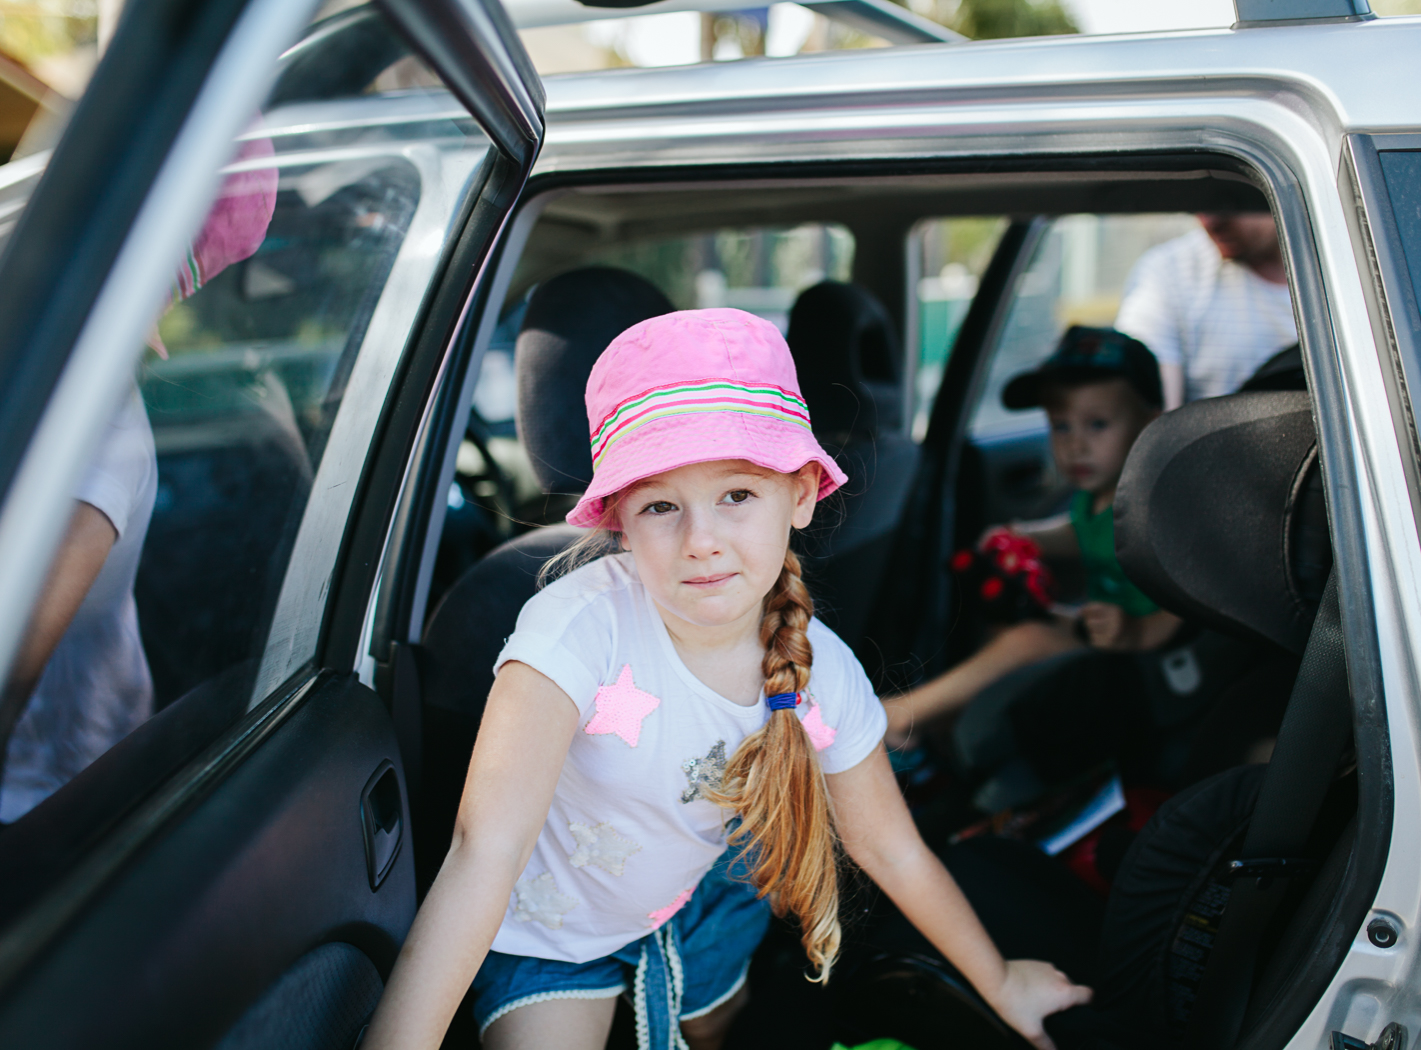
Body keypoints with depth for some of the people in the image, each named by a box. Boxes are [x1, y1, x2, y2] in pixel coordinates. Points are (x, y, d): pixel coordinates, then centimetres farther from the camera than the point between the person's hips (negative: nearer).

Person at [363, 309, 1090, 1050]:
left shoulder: (823, 675, -23)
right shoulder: (582, 625, -38)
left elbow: (892, 850, -7)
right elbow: (485, 850, -43)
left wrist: (1001, 983, 4)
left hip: (697, 903, 4)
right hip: (547, 927, -3)